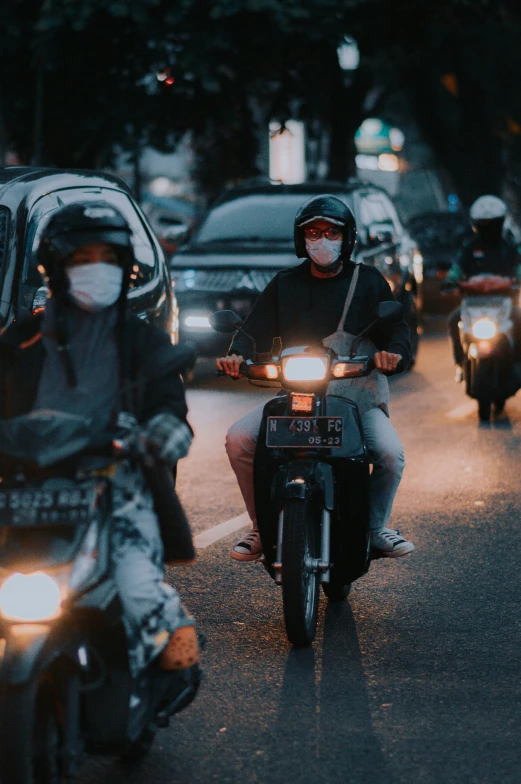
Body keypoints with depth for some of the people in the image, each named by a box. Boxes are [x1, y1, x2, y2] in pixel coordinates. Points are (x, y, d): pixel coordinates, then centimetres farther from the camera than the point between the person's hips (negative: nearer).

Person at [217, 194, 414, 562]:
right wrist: (238, 355, -17)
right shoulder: (285, 284, 15)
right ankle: (263, 527, -3)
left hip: (359, 395, -2)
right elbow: (256, 328, 6)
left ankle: (376, 526, 2)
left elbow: (396, 330, 1)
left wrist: (393, 353, -23)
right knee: (239, 439, -19)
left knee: (391, 454, -27)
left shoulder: (369, 282, 10)